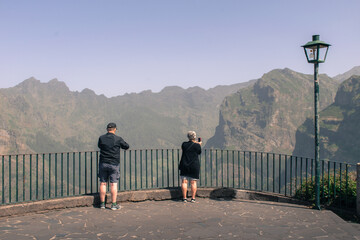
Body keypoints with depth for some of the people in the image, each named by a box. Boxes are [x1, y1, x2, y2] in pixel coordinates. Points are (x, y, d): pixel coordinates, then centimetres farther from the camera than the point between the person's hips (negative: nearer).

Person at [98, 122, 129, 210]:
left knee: (103, 183, 9)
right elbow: (126, 146, 5)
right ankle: (114, 204, 4)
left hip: (103, 163, 3)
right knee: (113, 184, 1)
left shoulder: (101, 138, -1)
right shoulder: (118, 139, -8)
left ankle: (102, 203, 16)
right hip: (114, 164, -3)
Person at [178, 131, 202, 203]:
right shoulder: (197, 145, -8)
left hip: (184, 166, 2)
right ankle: (193, 198, 7)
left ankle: (184, 198, 4)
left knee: (184, 182, 4)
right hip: (194, 166, -1)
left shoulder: (184, 144, 0)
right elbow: (199, 152, 9)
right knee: (193, 182, 5)